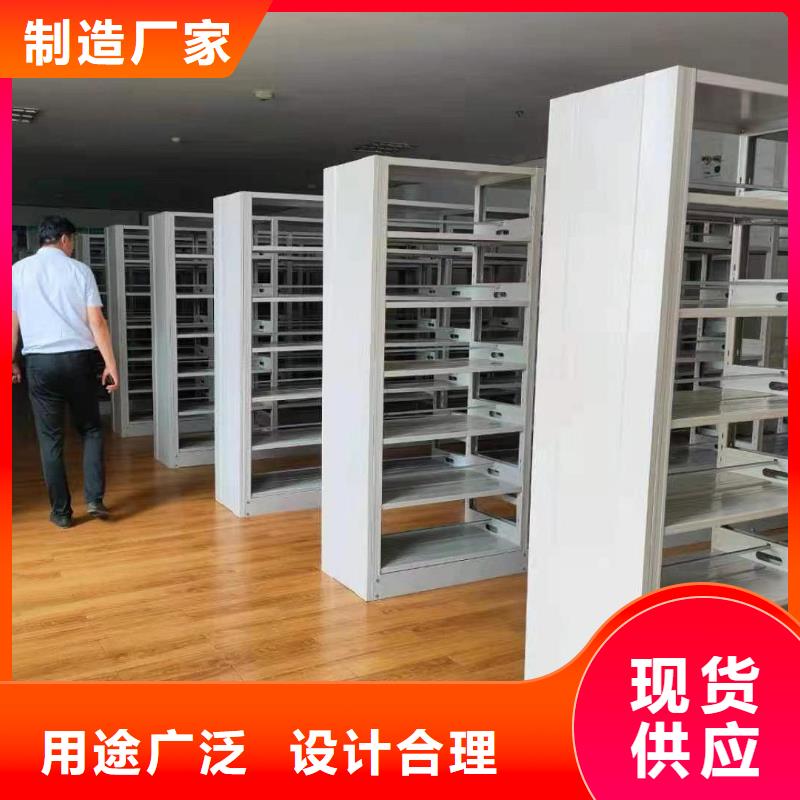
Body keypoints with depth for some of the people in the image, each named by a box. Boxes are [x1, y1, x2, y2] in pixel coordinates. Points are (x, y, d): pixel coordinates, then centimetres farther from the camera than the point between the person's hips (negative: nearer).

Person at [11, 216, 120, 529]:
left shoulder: (18, 270, 3)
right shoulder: (79, 270, -1)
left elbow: (12, 323, 4)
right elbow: (97, 321, -6)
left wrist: (10, 362, 16)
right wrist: (110, 364, -3)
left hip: (40, 362, 1)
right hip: (78, 359, -1)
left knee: (50, 439, 7)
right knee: (91, 429, 16)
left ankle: (61, 511, 12)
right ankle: (94, 499, 6)